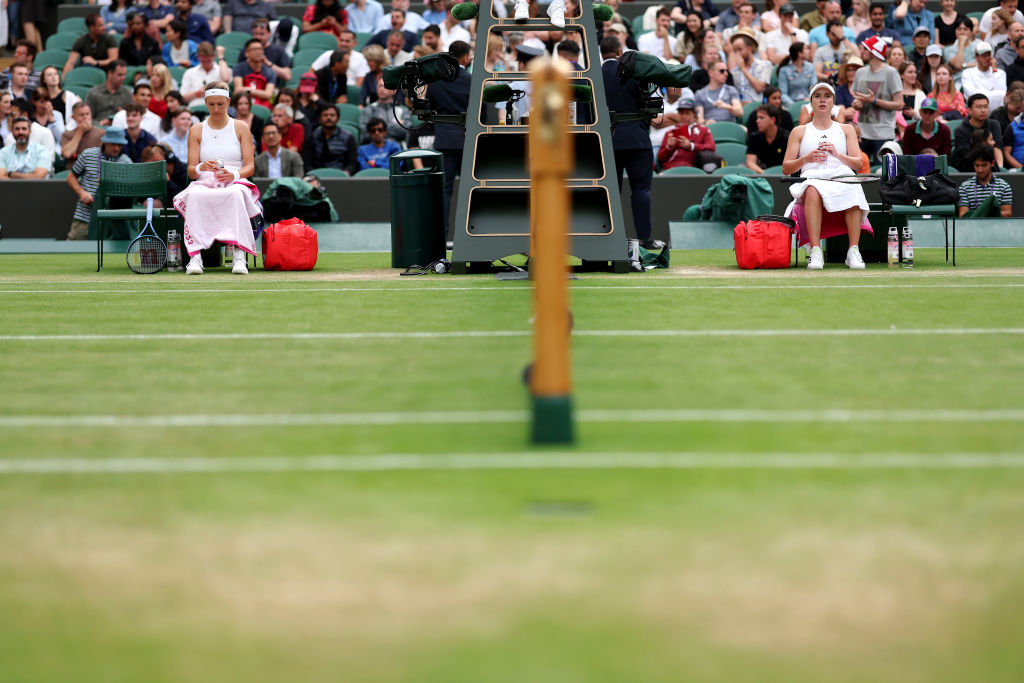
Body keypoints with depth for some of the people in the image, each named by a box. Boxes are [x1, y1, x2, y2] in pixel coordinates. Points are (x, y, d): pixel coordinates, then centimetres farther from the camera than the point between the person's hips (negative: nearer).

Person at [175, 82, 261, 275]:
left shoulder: (241, 128, 12)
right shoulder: (196, 130, 15)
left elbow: (249, 167, 5)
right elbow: (191, 171, 8)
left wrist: (233, 175, -17)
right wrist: (201, 168, -17)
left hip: (235, 182, -1)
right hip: (204, 184, 1)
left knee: (236, 194, -39)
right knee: (195, 195, -37)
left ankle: (239, 256, -47)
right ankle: (195, 256, -44)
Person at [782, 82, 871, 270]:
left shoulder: (846, 129, 24)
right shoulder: (799, 132, 22)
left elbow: (858, 164, 13)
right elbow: (786, 168, 14)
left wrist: (837, 155, -6)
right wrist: (806, 159, -6)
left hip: (842, 177, 1)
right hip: (812, 178, -1)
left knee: (853, 191, -38)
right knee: (813, 190, -40)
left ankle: (854, 251, -41)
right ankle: (815, 251, -45)